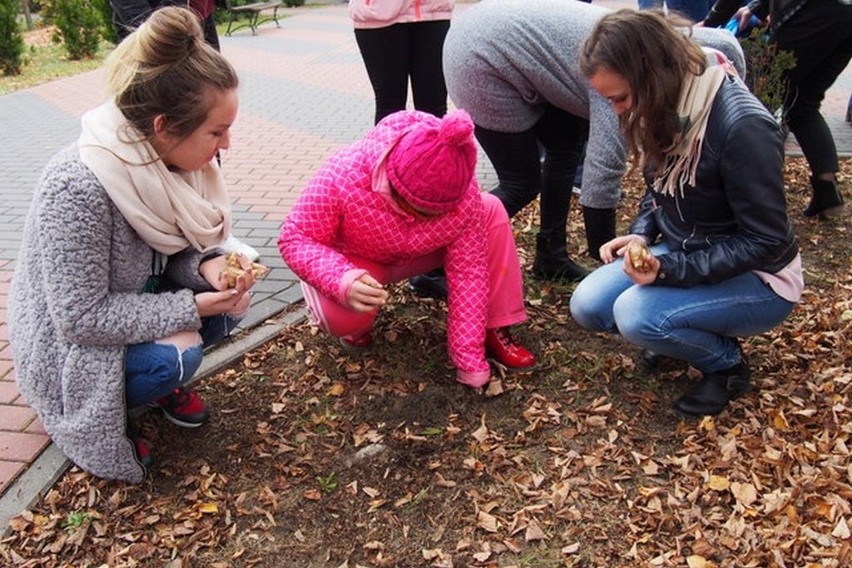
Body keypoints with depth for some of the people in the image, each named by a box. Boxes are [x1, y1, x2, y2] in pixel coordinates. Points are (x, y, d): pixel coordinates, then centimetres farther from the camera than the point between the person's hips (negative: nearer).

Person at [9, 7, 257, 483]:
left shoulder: (167, 157, -13)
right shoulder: (78, 186, -34)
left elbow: (173, 250, 0)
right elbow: (80, 317, -30)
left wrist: (209, 266, -22)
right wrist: (190, 308, -29)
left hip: (134, 306, 7)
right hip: (70, 347, -7)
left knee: (233, 297, -12)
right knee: (177, 356, -29)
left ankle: (161, 378, 12)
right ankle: (107, 419, 2)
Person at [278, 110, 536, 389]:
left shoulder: (464, 196, -30)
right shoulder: (342, 176, -39)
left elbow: (468, 274, -24)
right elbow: (294, 239, -29)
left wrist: (471, 363, -25)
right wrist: (343, 282, -49)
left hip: (415, 255, 3)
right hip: (354, 263, -3)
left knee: (492, 211, -16)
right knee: (340, 312, -37)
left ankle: (493, 330, -7)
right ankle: (357, 328, 3)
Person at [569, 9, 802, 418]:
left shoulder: (742, 125, -29)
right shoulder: (667, 108, -5)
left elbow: (764, 241, -24)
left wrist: (671, 269, -31)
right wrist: (640, 235, -8)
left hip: (757, 278, -7)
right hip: (684, 254, 7)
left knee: (636, 314, -29)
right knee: (587, 306, -9)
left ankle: (728, 363, 0)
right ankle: (683, 329, 14)